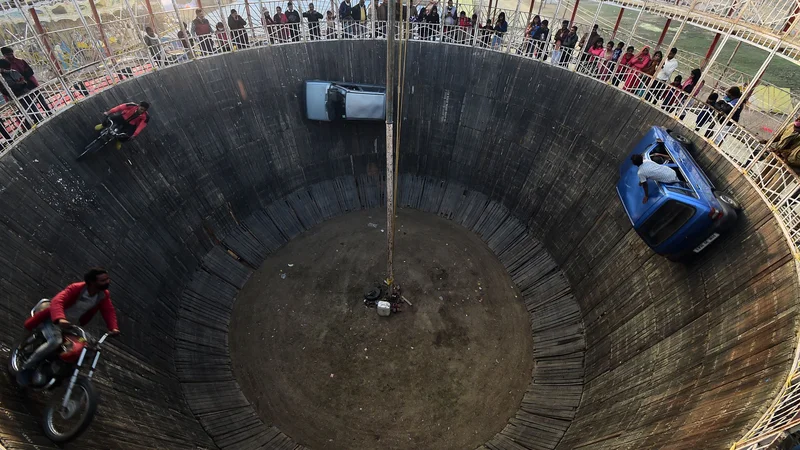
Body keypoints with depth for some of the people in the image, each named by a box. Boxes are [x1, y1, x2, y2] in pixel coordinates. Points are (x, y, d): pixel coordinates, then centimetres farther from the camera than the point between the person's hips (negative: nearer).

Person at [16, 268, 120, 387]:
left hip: (70, 325, 7)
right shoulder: (76, 288, -28)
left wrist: (113, 327, -27)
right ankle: (26, 369, -11)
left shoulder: (104, 295, -10)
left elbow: (109, 311, -10)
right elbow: (57, 301, -40)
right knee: (55, 341, -32)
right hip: (53, 320, -7)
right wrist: (60, 319, -58)